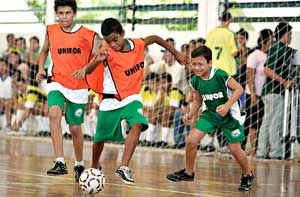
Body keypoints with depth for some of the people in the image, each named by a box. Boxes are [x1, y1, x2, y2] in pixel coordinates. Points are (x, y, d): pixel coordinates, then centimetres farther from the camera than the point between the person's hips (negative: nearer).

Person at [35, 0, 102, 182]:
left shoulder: (88, 35, -6)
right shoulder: (51, 31, 2)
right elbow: (44, 51, 19)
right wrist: (41, 69, 3)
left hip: (79, 87, -1)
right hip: (57, 82, 1)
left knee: (75, 128, 8)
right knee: (54, 114, -28)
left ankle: (79, 165, 35)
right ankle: (60, 163, -32)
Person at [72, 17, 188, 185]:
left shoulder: (138, 44, -8)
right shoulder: (108, 52, -21)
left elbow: (155, 38, 14)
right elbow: (89, 71, -38)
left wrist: (176, 53, 18)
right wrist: (97, 61, -62)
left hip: (132, 98, 2)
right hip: (111, 100, -2)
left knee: (137, 126, -27)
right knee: (100, 138, 13)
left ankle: (124, 167, -29)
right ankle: (95, 168, 41)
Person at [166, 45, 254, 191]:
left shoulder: (220, 75, -26)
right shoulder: (195, 81, -9)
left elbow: (239, 89, -19)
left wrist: (227, 105, -30)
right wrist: (190, 115, -5)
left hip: (229, 114, -5)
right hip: (210, 113, 5)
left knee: (235, 149, 0)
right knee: (191, 140, -7)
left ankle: (248, 175, 26)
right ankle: (188, 172, 15)